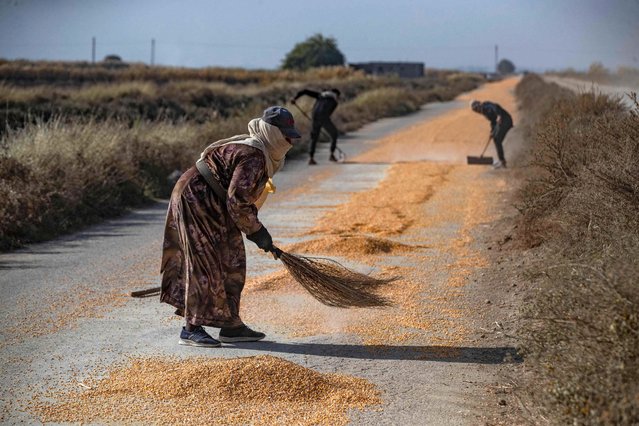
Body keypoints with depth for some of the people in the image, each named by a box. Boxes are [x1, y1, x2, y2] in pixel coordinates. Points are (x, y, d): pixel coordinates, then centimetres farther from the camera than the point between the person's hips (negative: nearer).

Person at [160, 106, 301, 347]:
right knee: (205, 265, -10)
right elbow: (237, 201, -25)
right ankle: (192, 329, -5)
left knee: (232, 263, 11)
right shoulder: (253, 157, -22)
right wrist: (257, 232, -15)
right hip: (196, 200, -11)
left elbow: (242, 198, 20)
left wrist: (260, 234, 19)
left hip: (212, 205, 11)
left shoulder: (261, 154, 11)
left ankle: (230, 325, 16)